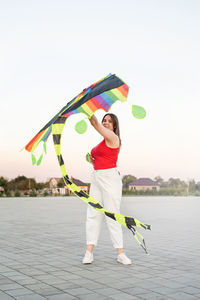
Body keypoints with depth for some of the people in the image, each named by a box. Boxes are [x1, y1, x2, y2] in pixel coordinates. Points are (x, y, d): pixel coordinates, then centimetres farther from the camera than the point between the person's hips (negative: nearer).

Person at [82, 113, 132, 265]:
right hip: (96, 178, 8)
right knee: (93, 214, 2)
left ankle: (120, 254, 0)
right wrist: (91, 159, 4)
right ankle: (89, 252, 3)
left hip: (110, 178, -8)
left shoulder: (113, 137, -5)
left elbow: (95, 124, -16)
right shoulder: (102, 142, 19)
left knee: (112, 215, -7)